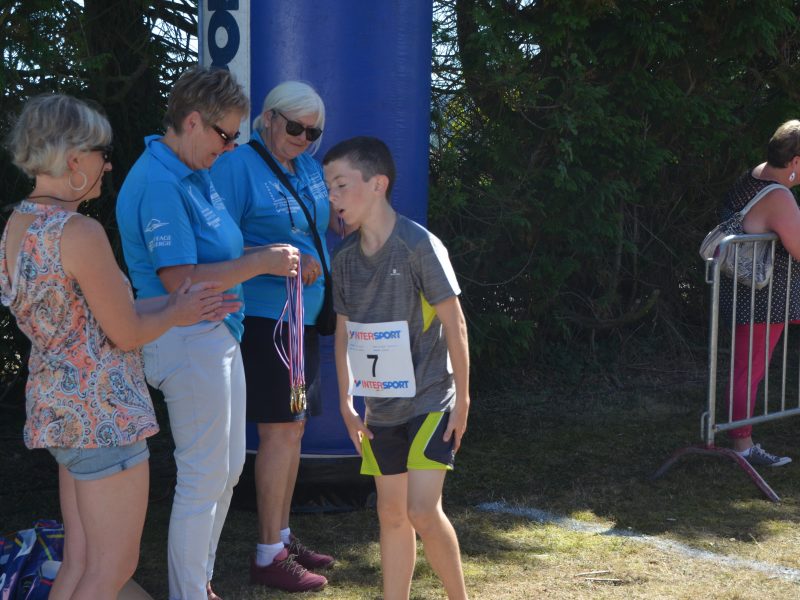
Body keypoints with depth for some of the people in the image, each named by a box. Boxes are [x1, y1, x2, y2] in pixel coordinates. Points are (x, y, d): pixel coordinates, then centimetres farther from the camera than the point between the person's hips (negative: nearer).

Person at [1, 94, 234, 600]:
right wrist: (176, 313, 6)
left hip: (56, 402, 9)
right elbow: (126, 333, -14)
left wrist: (174, 304, 15)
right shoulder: (79, 232, -21)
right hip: (102, 410, -9)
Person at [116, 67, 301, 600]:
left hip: (218, 336, 10)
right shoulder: (159, 184, -20)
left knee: (228, 469, 18)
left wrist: (268, 254, 6)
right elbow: (180, 282, -25)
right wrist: (260, 264, -22)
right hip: (188, 341, -10)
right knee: (204, 478, -1)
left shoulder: (196, 171, 10)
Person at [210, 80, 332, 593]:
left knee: (292, 430, 13)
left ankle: (283, 537, 25)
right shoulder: (239, 166, -11)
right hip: (263, 315, -8)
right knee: (281, 431, -8)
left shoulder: (309, 167, 12)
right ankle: (268, 557, 0)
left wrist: (316, 268, 4)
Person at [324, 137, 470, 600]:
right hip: (381, 407, 6)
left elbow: (454, 323, -12)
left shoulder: (418, 245, -15)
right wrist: (347, 403, 9)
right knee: (391, 513, 10)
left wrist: (462, 398, -10)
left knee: (423, 510, -12)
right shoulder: (346, 257, 3)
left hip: (430, 401, -6)